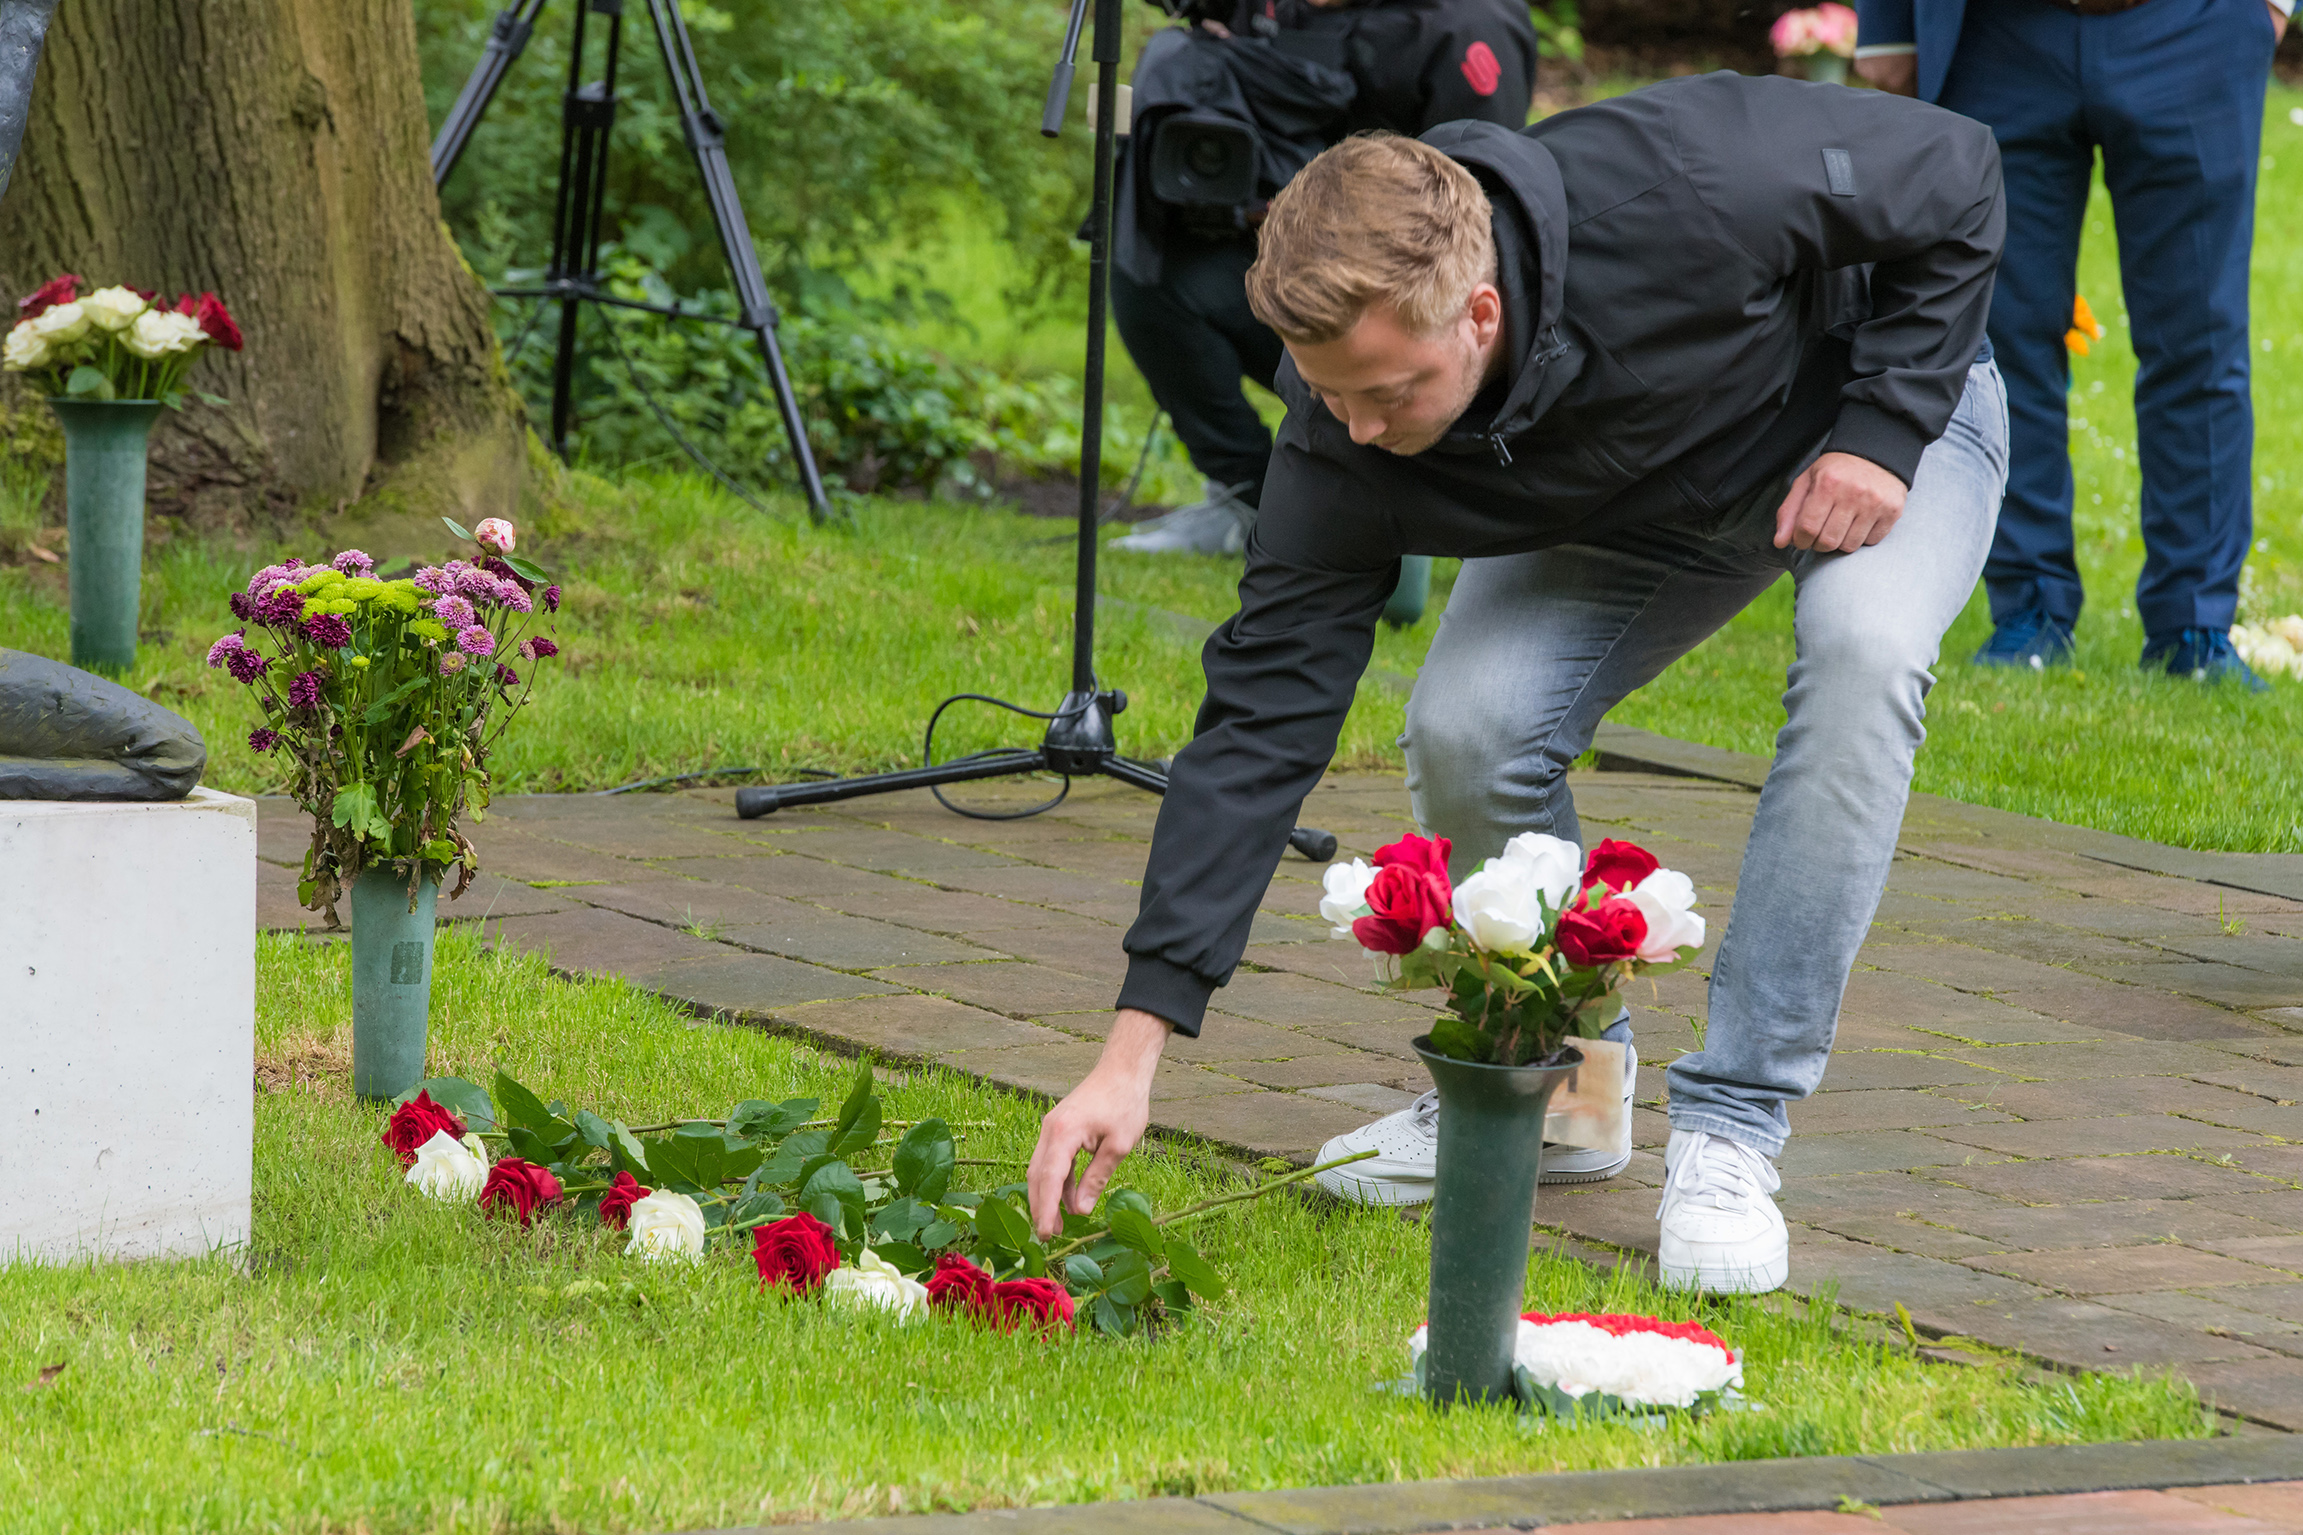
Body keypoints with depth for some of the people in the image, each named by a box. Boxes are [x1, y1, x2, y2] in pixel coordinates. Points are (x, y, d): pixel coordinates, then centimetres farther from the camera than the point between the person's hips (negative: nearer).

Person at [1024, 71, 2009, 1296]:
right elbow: (1263, 714, -27)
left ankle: (1730, 1127, -26)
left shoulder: (1692, 184, -42)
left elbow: (1955, 178, -24)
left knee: (1865, 648, -33)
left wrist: (1881, 437, -29)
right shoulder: (1345, 435, -30)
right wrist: (1133, 1051, -31)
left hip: (1881, 415, -3)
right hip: (1635, 511, 3)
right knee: (1465, 732, -21)